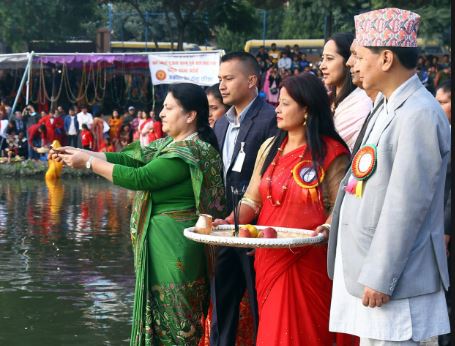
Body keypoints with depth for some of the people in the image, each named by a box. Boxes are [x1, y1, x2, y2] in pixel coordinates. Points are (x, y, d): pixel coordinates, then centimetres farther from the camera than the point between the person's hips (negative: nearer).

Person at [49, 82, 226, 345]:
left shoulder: (190, 152, -18)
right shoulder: (170, 145, 11)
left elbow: (139, 178, -21)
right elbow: (128, 158, 7)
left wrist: (88, 162, -14)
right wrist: (81, 153, -2)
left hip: (174, 243, -9)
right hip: (160, 240, 9)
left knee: (172, 313, -1)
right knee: (160, 311, 14)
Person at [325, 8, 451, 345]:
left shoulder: (420, 115, -18)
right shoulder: (390, 109, 13)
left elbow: (406, 205, -21)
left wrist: (380, 278, -20)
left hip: (393, 279, -9)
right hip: (367, 267, 9)